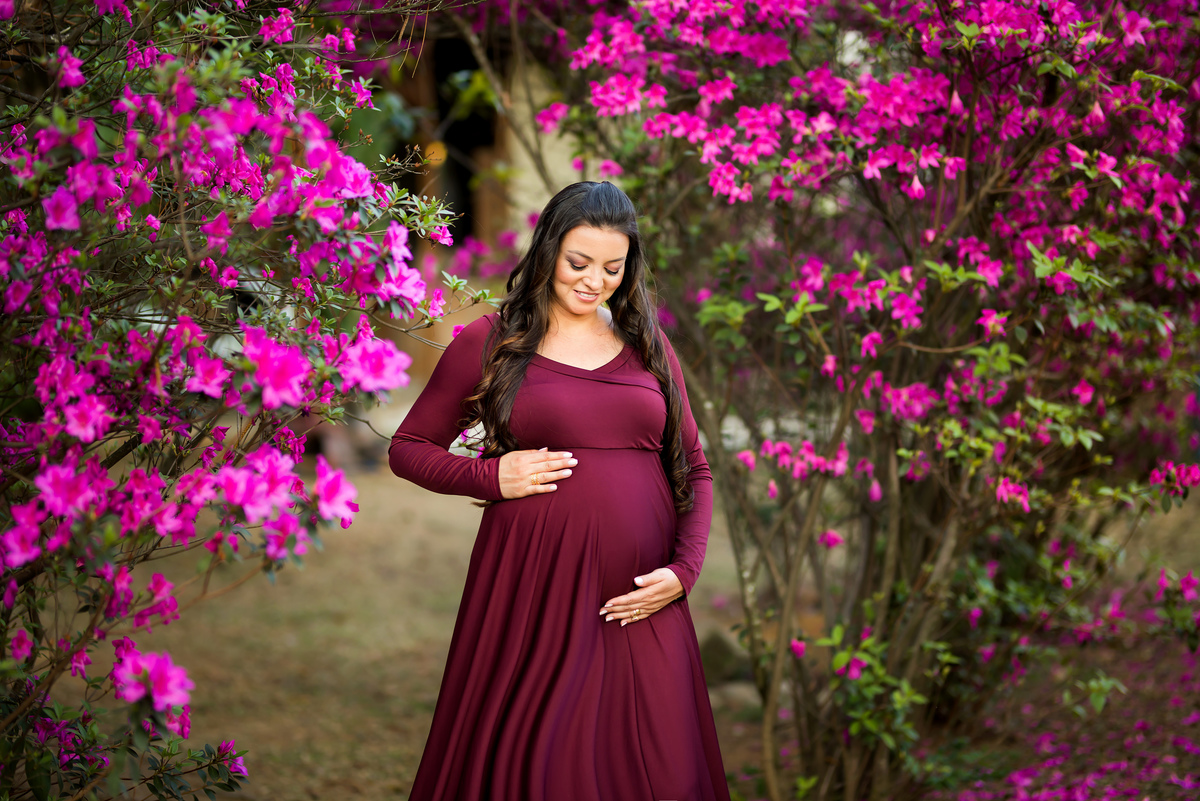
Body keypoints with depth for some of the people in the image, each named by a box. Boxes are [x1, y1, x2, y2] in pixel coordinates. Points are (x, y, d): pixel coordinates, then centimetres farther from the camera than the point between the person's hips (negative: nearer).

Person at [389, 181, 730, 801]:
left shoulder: (648, 345, 12)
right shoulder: (488, 342, 3)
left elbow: (694, 469, 15)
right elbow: (407, 448, 9)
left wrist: (683, 570, -1)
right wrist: (491, 477, -8)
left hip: (639, 600, 3)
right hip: (532, 594, -3)